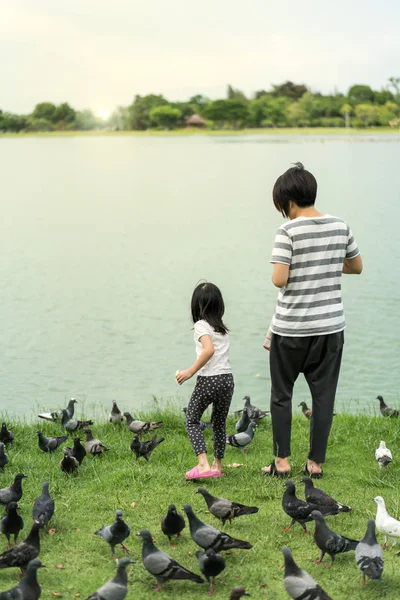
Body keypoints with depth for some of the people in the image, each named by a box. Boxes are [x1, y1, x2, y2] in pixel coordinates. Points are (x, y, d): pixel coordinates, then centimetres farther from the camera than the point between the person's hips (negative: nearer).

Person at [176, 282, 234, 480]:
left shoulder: (201, 325, -6)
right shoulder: (223, 327, 15)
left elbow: (209, 350, -23)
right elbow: (219, 352, 14)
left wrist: (191, 371, -19)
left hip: (208, 380, -6)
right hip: (227, 378, 6)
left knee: (191, 420, 8)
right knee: (219, 422, 20)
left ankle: (204, 464, -7)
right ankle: (218, 465, 28)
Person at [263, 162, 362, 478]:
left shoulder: (288, 231, -14)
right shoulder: (341, 227, 1)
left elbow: (279, 279, -20)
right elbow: (357, 267, 14)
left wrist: (295, 270, 2)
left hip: (291, 327, -4)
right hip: (330, 325, 4)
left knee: (281, 394, 12)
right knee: (323, 395, 11)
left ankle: (282, 461, 16)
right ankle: (316, 462, 16)